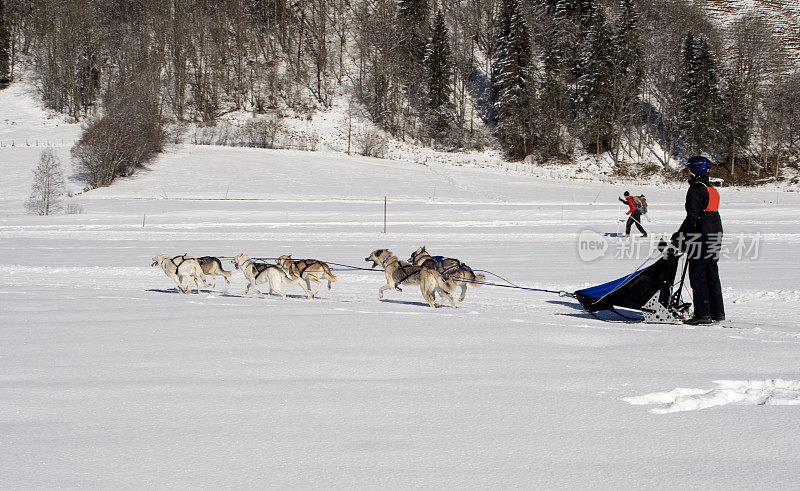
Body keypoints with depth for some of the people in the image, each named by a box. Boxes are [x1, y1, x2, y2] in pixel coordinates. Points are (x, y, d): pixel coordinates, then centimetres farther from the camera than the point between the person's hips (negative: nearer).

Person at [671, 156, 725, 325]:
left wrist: (680, 235, -13)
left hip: (701, 236, -9)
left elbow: (692, 216, -18)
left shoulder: (696, 189, -12)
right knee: (712, 274, 13)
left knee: (697, 274, -6)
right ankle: (717, 312, 14)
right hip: (715, 237, 9)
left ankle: (702, 313, -9)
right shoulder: (713, 190, 16)